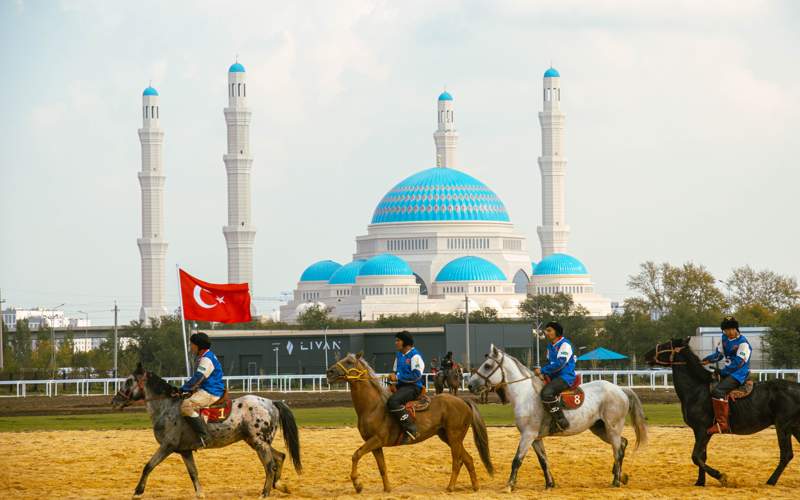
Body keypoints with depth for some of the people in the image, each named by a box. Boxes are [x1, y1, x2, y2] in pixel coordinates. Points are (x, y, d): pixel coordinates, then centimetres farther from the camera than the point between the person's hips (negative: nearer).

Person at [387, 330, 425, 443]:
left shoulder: (415, 355, -10)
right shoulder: (398, 355, 17)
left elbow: (416, 375, -18)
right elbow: (395, 371, 27)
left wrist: (399, 376, -18)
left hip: (413, 387, -10)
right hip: (401, 386, 10)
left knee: (393, 401, -34)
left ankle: (410, 429, -31)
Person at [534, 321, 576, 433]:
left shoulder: (564, 344, -11)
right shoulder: (550, 347, 17)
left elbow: (560, 363, -20)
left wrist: (542, 370, -19)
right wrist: (542, 372, 1)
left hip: (566, 376, -10)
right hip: (553, 377, 10)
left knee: (546, 393, -34)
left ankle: (561, 422, -28)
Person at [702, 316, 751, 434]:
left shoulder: (743, 343, -15)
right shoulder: (725, 339, 9)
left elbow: (738, 363, -18)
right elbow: (718, 354, 18)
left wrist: (722, 372, -18)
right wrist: (707, 360, -1)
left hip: (739, 374, -10)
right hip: (727, 372, 10)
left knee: (718, 391, -29)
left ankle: (722, 423, -31)